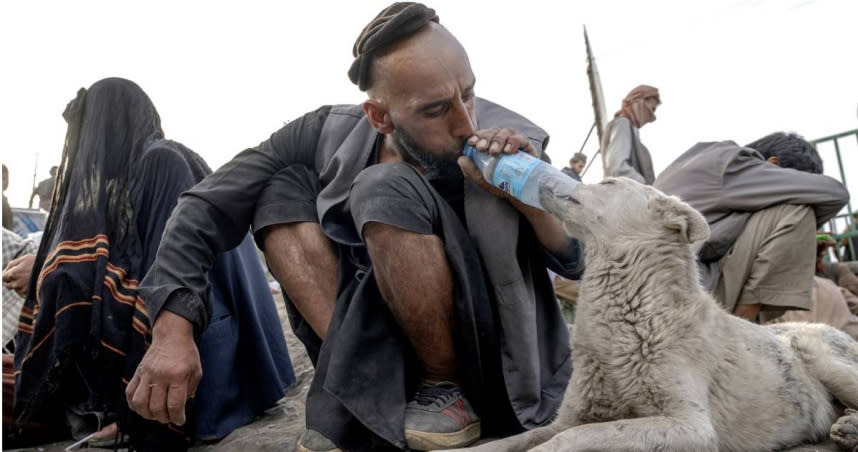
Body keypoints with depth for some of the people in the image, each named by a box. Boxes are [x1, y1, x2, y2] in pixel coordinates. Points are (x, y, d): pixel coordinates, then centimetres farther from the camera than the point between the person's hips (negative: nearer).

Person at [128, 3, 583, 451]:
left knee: (385, 191, -27)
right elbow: (207, 206, -8)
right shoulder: (329, 134, -10)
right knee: (281, 188, -10)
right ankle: (355, 383, -14)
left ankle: (448, 390, -11)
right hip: (380, 351, 4)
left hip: (487, 362, -3)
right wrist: (171, 329, -19)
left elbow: (581, 261, -9)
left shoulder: (507, 141, -15)